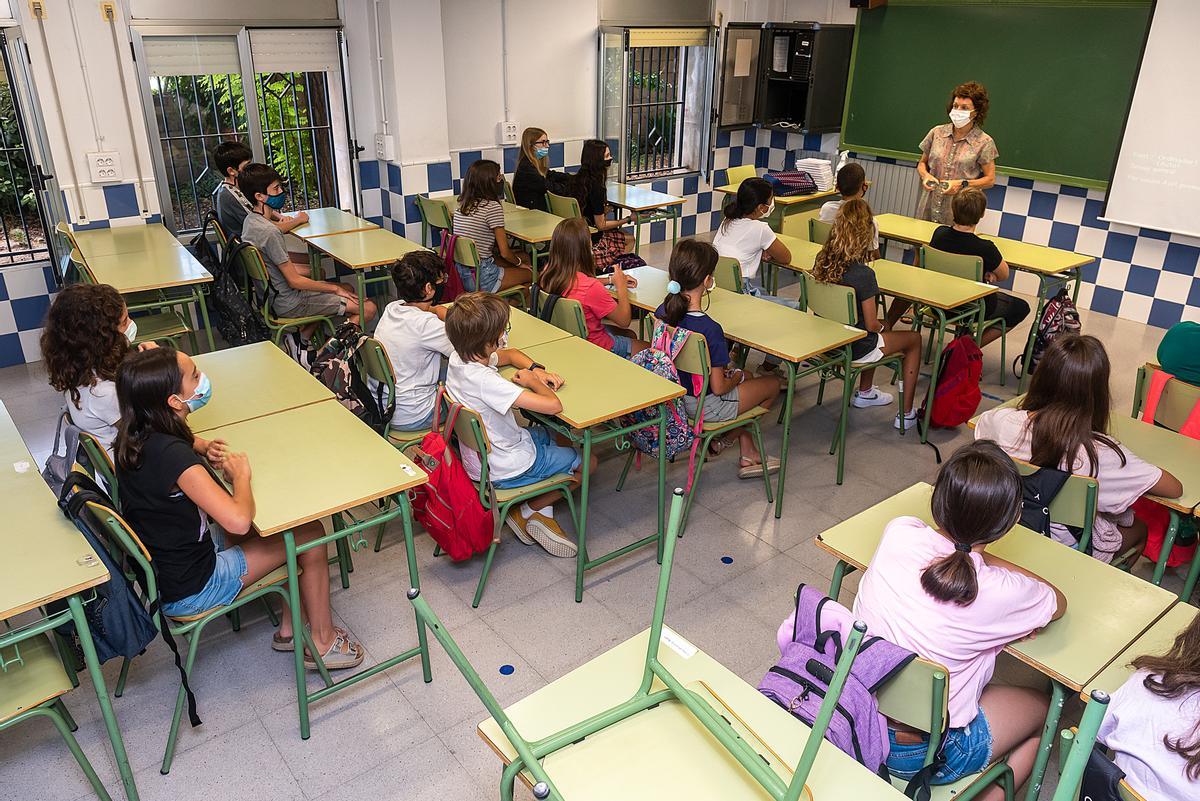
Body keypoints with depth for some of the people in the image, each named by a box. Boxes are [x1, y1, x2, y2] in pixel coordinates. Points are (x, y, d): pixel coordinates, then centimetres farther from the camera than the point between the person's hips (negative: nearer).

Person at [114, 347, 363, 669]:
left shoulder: (136, 435, -5)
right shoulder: (173, 455, -33)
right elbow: (238, 520, -41)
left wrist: (203, 447, 0)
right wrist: (241, 475, -21)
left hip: (158, 569, 9)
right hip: (188, 590, -9)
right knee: (311, 533, -1)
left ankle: (289, 629, 26)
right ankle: (323, 644, 16)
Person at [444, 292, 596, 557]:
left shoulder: (459, 358, -7)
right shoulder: (484, 381, -36)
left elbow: (509, 354, 14)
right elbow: (553, 405, -39)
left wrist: (537, 369, -5)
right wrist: (532, 381, -18)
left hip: (479, 455, 8)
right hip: (506, 470, -8)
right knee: (588, 461, 11)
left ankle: (542, 509, 19)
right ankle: (530, 511, 14)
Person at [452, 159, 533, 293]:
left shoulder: (460, 206, 7)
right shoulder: (493, 207, -16)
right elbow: (504, 252, -13)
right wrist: (519, 263, 9)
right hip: (481, 279, -8)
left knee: (523, 257, 22)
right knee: (530, 273, 13)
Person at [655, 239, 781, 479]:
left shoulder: (661, 312, -9)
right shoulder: (710, 329, -32)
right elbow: (719, 387, -24)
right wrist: (736, 377, -1)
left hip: (674, 394, 8)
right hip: (706, 407, -7)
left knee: (744, 375, 31)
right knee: (773, 383, 16)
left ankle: (748, 454, 33)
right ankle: (723, 438, 22)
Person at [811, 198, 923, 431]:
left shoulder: (821, 262, -8)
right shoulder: (863, 274, -27)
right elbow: (871, 325, -19)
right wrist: (882, 325, 4)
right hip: (854, 350, -6)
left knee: (873, 339, 35)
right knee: (914, 339, 17)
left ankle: (864, 393, 45)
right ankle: (906, 414, 22)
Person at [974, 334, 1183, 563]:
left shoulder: (1002, 422, -25)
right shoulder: (1100, 453, -33)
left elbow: (982, 420, 2)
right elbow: (1174, 489, -19)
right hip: (1072, 552, -3)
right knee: (1140, 527, 31)